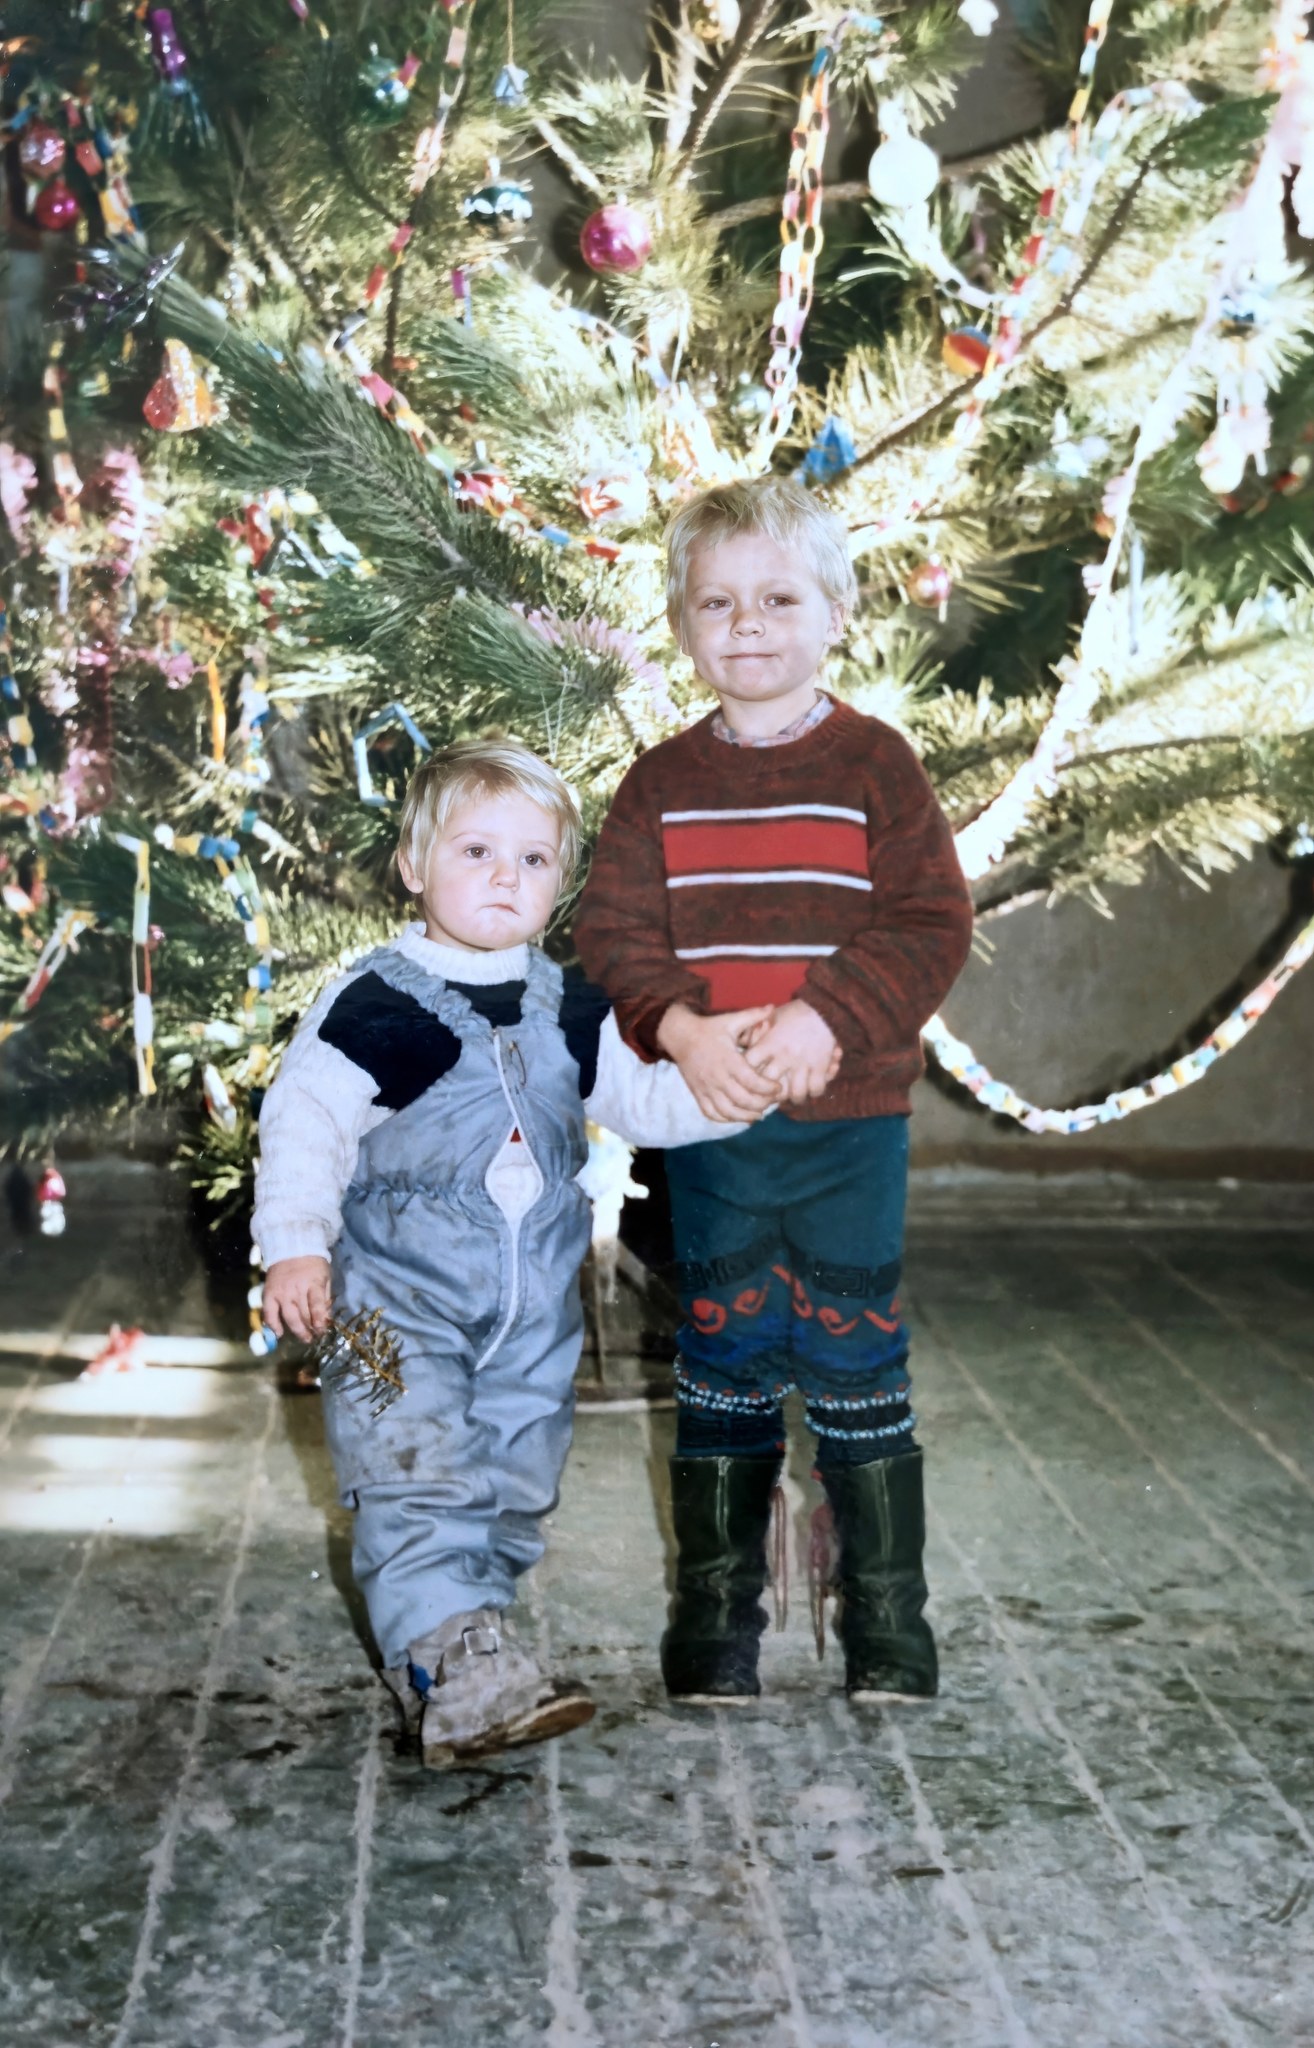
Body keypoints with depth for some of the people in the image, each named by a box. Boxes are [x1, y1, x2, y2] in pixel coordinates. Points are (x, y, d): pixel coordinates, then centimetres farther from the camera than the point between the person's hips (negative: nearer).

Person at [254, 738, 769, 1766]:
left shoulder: (570, 1011, 8)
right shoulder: (376, 1005, -10)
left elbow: (643, 1102, 14)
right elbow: (305, 1121, -13)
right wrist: (296, 1245, -24)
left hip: (537, 1309, 6)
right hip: (399, 1302, -5)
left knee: (514, 1487, 11)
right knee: (417, 1482, -15)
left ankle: (466, 1632, 26)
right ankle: (456, 1672, -19)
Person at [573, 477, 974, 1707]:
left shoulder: (874, 763, -2)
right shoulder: (661, 784, 4)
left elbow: (931, 923, -8)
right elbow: (611, 932, 0)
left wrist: (826, 1016, -21)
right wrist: (680, 1029, -18)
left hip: (852, 1120, -2)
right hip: (707, 1123, 2)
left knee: (856, 1363, 5)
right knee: (722, 1364, 11)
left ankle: (886, 1613, 19)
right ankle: (713, 1608, 23)